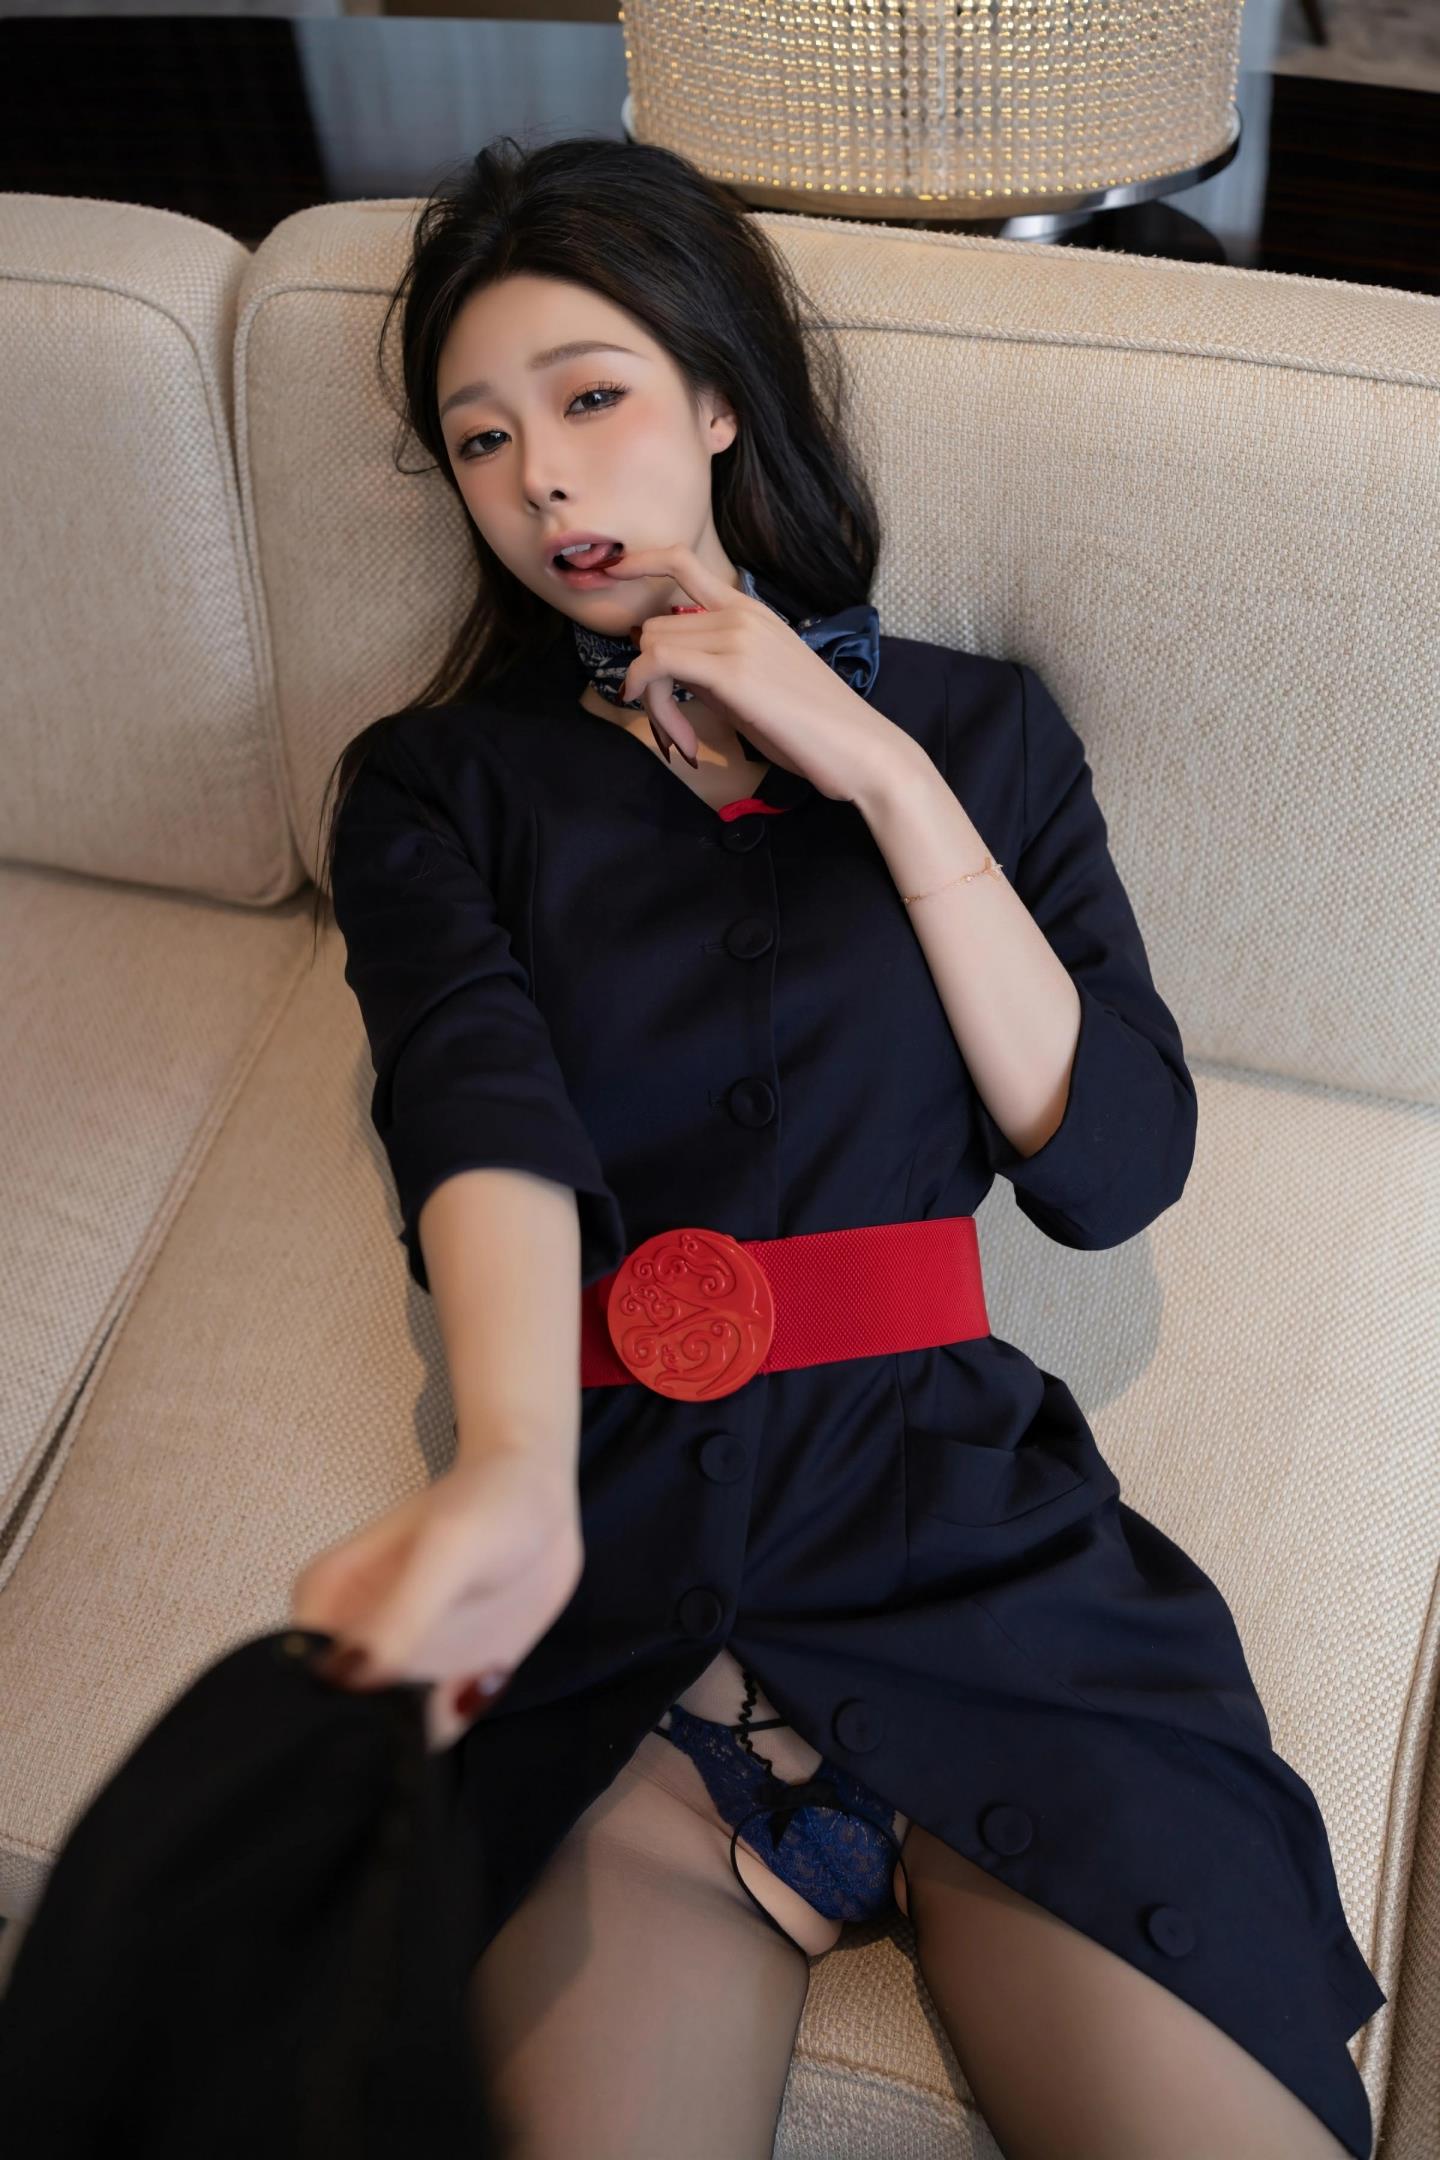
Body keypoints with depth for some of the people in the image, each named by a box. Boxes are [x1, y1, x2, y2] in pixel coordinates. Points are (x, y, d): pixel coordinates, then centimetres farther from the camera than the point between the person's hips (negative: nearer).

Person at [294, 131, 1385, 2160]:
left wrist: (881, 774, -3)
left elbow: (1116, 1165, 3)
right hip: (619, 1555, 0)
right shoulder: (435, 781, 10)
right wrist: (513, 1477, -33)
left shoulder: (979, 725, 13)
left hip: (966, 1527, 1)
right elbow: (483, 1110, -12)